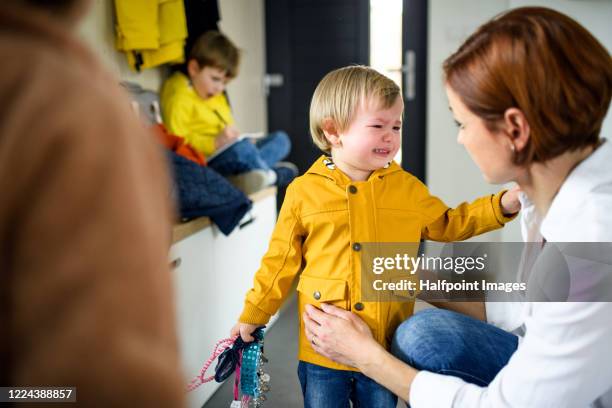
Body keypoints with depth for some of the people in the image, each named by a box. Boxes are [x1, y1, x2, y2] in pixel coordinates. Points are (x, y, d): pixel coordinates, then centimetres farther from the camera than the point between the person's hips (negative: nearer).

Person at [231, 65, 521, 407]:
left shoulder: (407, 187, 2)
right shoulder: (304, 191, -5)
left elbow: (448, 225, 14)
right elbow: (282, 261, 2)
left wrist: (503, 205, 4)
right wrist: (253, 314, 4)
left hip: (387, 351, 2)